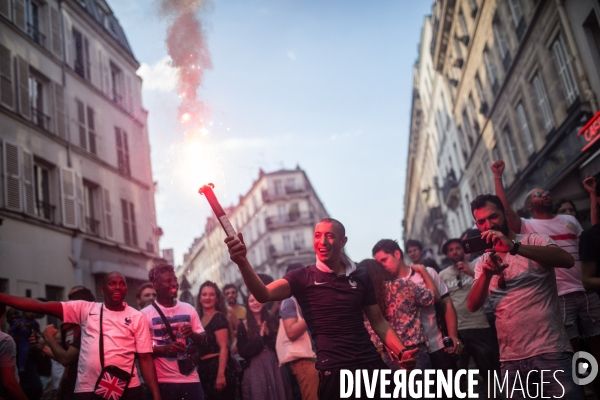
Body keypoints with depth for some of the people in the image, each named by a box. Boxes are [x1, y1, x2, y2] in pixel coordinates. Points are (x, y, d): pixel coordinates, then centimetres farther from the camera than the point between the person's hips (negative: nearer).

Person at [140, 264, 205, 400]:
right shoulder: (145, 314, -4)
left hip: (190, 378, 3)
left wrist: (192, 334, -10)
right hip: (162, 381, -3)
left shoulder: (189, 309, 8)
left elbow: (202, 340, 12)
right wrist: (164, 349, -19)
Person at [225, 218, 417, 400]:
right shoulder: (303, 277, -1)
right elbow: (264, 294, -18)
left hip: (371, 364, 3)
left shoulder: (360, 276, 9)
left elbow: (378, 322, 13)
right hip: (334, 371, -3)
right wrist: (242, 261, -35)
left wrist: (401, 352, -4)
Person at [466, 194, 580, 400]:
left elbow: (567, 259, -20)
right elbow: (473, 305, 1)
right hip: (510, 359, 4)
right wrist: (486, 274, -18)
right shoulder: (483, 261, 13)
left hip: (549, 351, -4)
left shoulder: (533, 241, 2)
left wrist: (514, 247, -30)